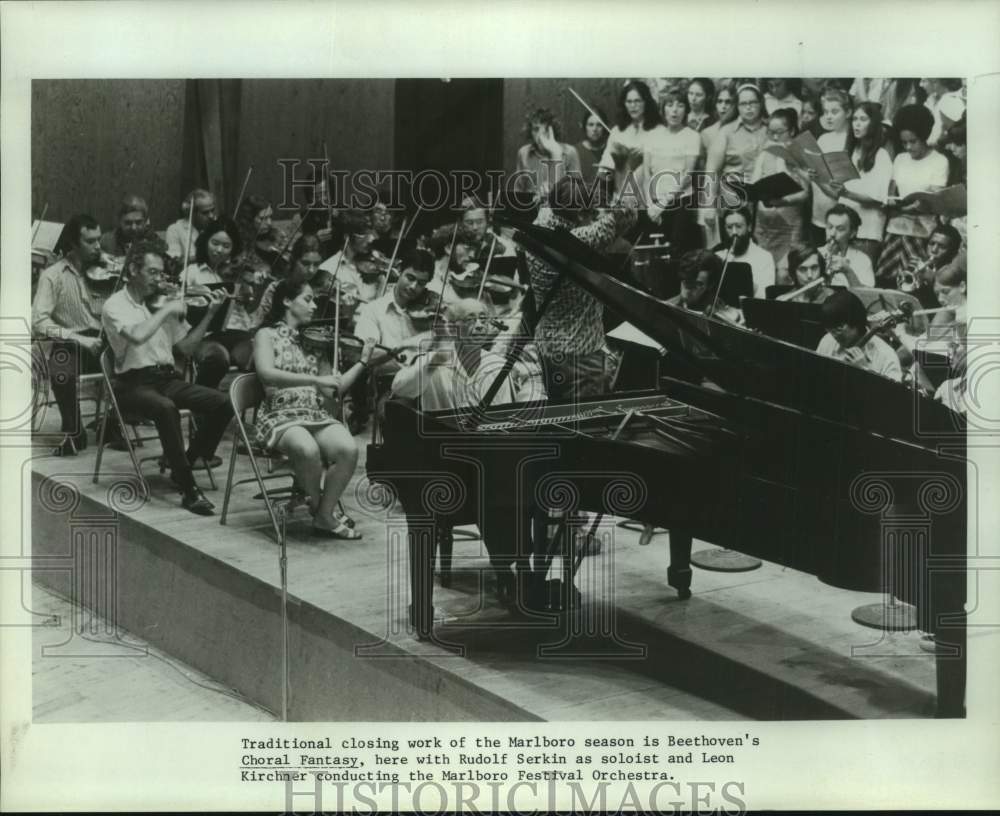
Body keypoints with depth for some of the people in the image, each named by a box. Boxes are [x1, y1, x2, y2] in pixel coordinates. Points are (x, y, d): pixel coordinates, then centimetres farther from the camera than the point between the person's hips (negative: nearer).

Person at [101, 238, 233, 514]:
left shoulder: (163, 303, 12)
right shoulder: (115, 306, -5)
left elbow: (186, 348, 12)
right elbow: (137, 336, -26)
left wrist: (209, 314, 4)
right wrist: (167, 310, -16)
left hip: (167, 378, 6)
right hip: (133, 384, -6)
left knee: (222, 403, -17)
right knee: (166, 408, -38)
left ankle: (185, 463, 3)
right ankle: (189, 490, -30)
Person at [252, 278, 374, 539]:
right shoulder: (267, 335, 5)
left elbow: (333, 390, 12)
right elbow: (267, 374, -16)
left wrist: (363, 361, 5)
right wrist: (315, 379, -24)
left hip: (317, 416, 4)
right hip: (280, 418, -4)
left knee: (348, 449, -27)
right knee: (308, 450, -37)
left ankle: (324, 517, -11)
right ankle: (319, 506, -8)